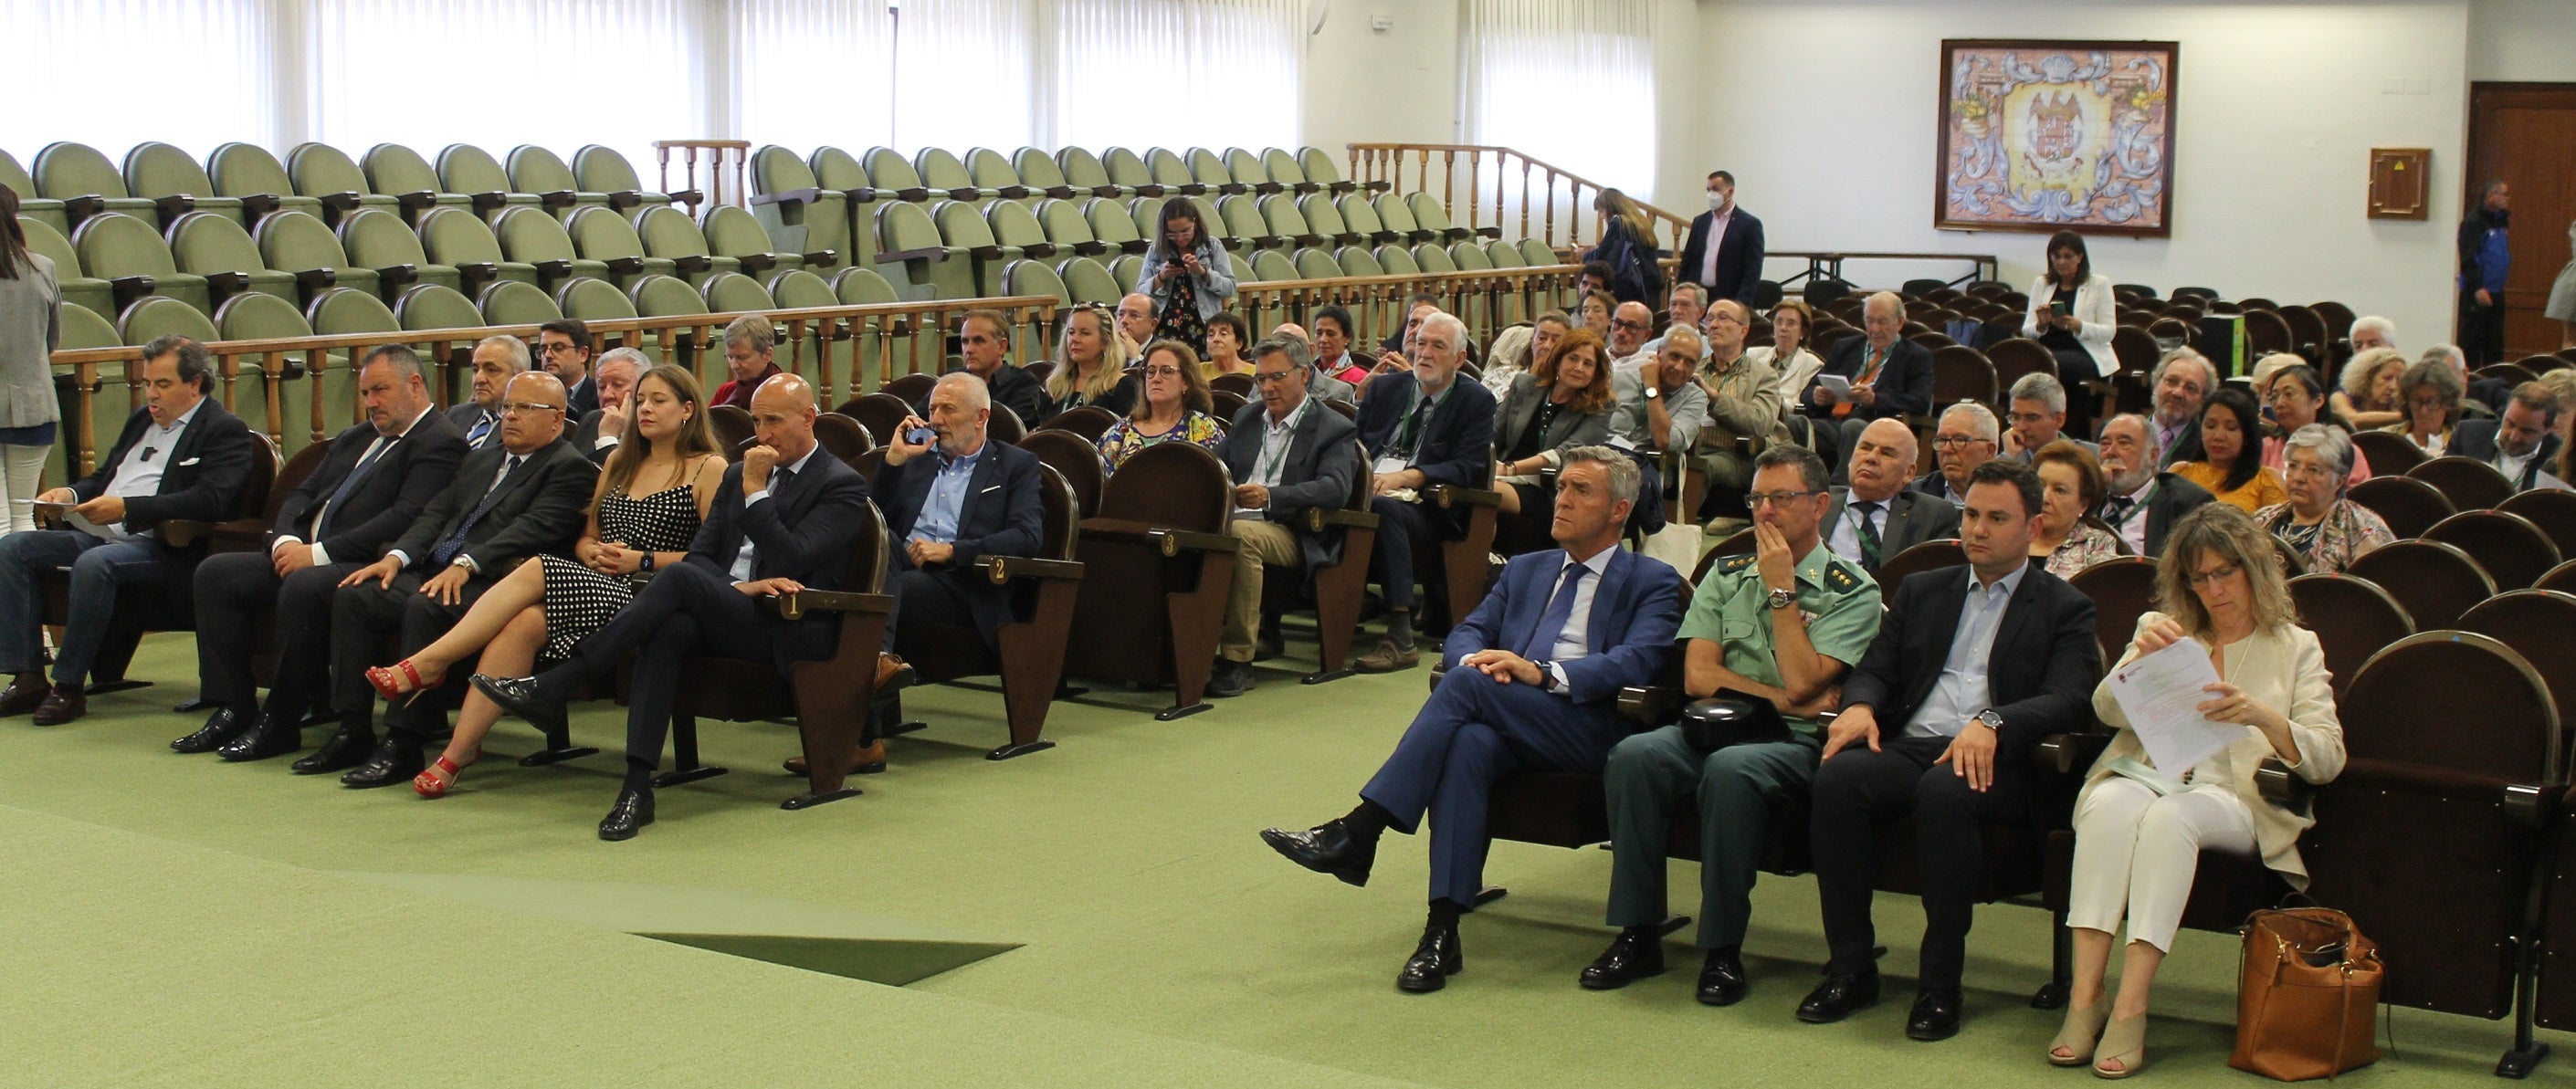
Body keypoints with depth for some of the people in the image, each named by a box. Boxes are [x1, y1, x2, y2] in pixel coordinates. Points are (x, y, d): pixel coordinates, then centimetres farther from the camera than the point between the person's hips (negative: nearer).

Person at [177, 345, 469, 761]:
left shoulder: (441, 442, -5)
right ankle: (234, 709, -5)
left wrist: (319, 554, -18)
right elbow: (302, 494, 22)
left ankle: (283, 722, -22)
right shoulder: (356, 438, 26)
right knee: (215, 573, -5)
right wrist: (286, 540, -2)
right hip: (303, 556, 9)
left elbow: (405, 518, -17)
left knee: (303, 586, -36)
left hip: (367, 567, -9)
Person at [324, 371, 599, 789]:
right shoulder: (481, 460, 27)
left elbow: (534, 528, -15)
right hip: (435, 573, 9)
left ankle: (403, 746, -28)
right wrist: (397, 556, 0)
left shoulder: (570, 468, -1)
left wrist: (466, 564, -26)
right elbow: (437, 514, 19)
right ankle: (352, 727, -8)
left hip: (492, 584, -8)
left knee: (426, 609, -34)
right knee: (353, 597, -11)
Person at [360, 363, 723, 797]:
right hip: (600, 585, 6)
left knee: (536, 571, -27)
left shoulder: (709, 469, 4)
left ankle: (427, 664, -22)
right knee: (524, 623, -28)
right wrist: (592, 553, 1)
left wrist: (641, 560, -11)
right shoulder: (621, 462, 25)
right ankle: (460, 750, -30)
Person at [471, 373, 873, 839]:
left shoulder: (843, 485, 1)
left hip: (789, 632, -5)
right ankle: (638, 785, -39)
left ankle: (552, 688, -31)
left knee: (679, 578, -30)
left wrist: (756, 491, -12)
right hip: (727, 616, 5)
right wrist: (739, 586, -9)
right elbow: (699, 554, 11)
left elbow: (793, 562, -12)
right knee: (670, 628, -32)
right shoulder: (738, 476, 22)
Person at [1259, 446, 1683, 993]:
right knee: (1467, 745, -34)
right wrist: (1478, 659, -8)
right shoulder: (1525, 570, 29)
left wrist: (1544, 673, -20)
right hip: (1506, 724, 4)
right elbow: (1465, 634, 18)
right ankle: (1442, 933, -39)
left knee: (1465, 685, -30)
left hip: (1590, 729, -4)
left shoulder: (1652, 582, 10)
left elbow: (1637, 662, -8)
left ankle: (1357, 833, -31)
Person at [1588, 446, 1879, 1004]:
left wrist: (1780, 589, -6)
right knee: (1633, 755, -28)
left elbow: (1801, 681, -11)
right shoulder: (1726, 577, 17)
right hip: (1715, 726, 4)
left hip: (1795, 743, -4)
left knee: (1731, 769, -38)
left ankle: (1723, 948, -26)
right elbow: (1698, 675, 4)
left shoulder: (1852, 591, 3)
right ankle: (1638, 935, -20)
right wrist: (1786, 699, -6)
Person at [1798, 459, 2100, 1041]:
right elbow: (1875, 668, 19)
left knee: (1946, 790, -39)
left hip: (1993, 760, -3)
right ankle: (1851, 967, -20)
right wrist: (1860, 705, -7)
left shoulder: (2066, 609, 11)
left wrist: (1991, 723, -24)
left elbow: (2067, 702, -5)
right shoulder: (1923, 591, 25)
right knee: (1837, 776, -30)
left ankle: (1941, 982, -28)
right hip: (1907, 747, 4)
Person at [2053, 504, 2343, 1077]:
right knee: (2110, 805, -35)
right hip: (2145, 774, 2)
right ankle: (2086, 995, -39)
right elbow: (2108, 709, 6)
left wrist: (2263, 717, -17)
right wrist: (2141, 657, -14)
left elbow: (2327, 758, 1)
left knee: (2172, 816, -37)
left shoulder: (2296, 648, 15)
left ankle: (2131, 1007, -40)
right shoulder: (2161, 629, 23)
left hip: (2233, 797, -2)